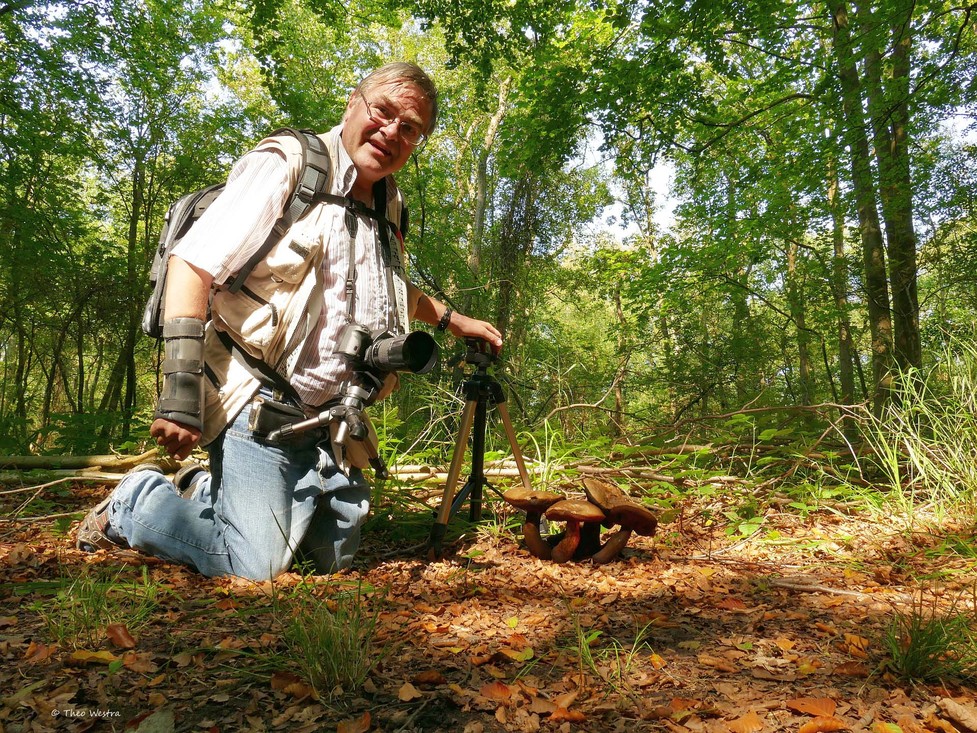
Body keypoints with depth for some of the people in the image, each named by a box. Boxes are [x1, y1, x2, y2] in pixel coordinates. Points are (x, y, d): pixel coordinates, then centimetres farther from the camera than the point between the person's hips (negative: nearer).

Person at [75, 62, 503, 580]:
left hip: (330, 419, 8)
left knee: (335, 558, 16)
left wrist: (449, 318, 25)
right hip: (258, 406, -7)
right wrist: (181, 391, -24)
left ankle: (206, 492, 32)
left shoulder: (388, 206, 11)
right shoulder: (287, 165, -12)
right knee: (253, 567, -11)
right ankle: (134, 501, 15)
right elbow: (193, 264, -18)